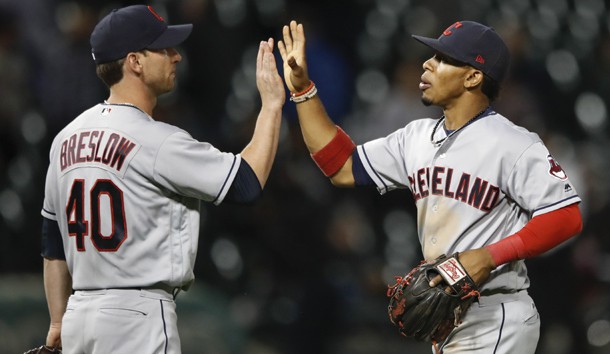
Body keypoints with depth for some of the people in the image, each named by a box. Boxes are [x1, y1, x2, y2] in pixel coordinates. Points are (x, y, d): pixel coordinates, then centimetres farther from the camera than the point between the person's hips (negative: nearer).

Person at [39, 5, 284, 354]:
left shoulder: (67, 138, 10)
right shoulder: (157, 141, -14)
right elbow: (248, 182, -14)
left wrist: (59, 322, 23)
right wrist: (272, 103, -5)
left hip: (80, 312, 8)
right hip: (138, 316, -8)